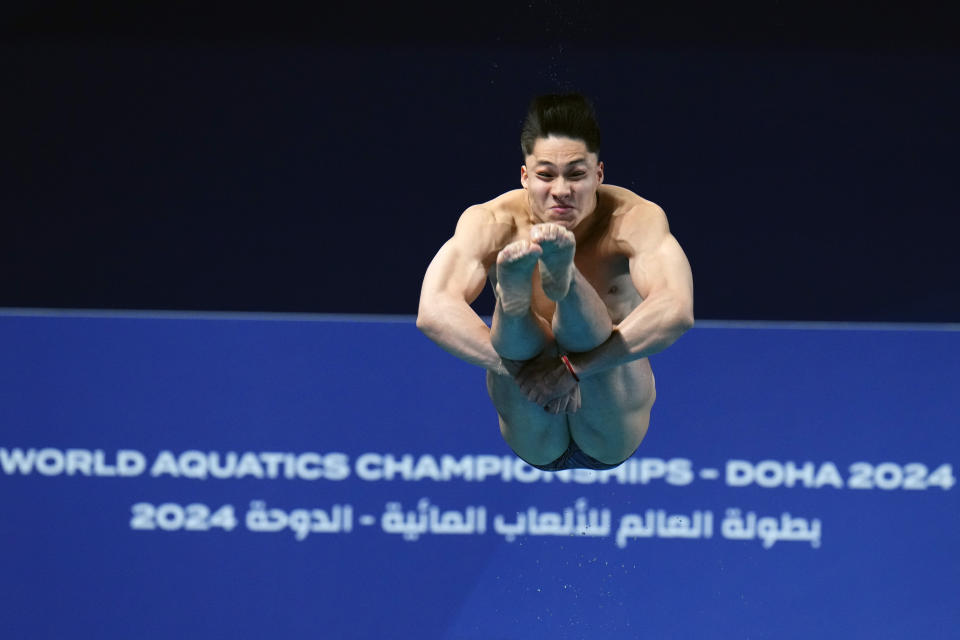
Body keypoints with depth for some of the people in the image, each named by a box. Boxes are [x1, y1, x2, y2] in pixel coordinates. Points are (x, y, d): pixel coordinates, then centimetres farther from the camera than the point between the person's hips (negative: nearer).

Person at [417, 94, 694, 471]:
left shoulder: (636, 220, -15)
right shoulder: (491, 223, -11)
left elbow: (677, 311, -34)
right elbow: (432, 312, -28)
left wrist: (576, 366, -41)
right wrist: (518, 365, -41)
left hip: (612, 435, -2)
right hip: (534, 439, 2)